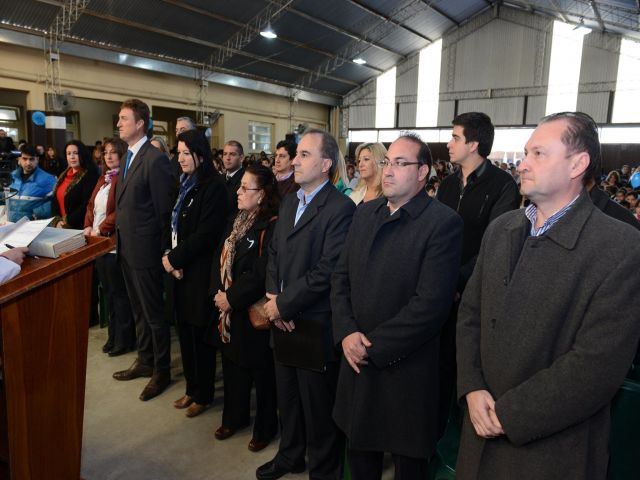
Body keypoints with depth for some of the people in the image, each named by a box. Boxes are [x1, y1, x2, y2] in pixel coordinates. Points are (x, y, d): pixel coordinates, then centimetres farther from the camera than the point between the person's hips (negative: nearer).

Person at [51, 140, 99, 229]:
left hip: (79, 228, -6)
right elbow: (55, 200, 15)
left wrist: (68, 222, -12)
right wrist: (57, 221, 0)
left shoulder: (89, 175, -8)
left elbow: (86, 205, -15)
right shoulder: (64, 175, 15)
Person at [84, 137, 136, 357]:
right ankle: (113, 335, 29)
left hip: (115, 243, -9)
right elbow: (91, 205, 17)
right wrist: (88, 226, 1)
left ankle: (125, 339, 14)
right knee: (108, 292, 16)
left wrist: (101, 229, -16)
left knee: (119, 293, 1)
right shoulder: (103, 178, 16)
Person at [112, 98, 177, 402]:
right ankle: (145, 360, 37)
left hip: (146, 251, -9)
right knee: (138, 310, 20)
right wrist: (120, 237, 10)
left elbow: (164, 209, -17)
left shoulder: (155, 159, -17)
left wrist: (163, 251, -13)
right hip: (127, 249, 9)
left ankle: (161, 371, 21)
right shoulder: (129, 157, 12)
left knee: (154, 313, 4)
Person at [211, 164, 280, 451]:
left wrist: (231, 297, -16)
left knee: (260, 368, 8)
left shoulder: (271, 226, -19)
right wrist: (218, 292, -3)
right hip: (229, 307, 8)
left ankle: (265, 427, 27)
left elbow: (261, 274, -23)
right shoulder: (238, 220, 8)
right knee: (232, 363, 20)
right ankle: (234, 417, 40)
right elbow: (221, 257, 9)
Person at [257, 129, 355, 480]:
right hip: (282, 320, 8)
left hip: (315, 327, -7)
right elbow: (274, 252, 12)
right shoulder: (289, 201, 10)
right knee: (287, 398, 24)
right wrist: (273, 297, -3)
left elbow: (327, 271, -22)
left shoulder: (340, 208, -16)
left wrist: (283, 305, -15)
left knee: (318, 406, 10)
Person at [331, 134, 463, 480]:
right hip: (357, 360, 5)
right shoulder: (365, 212, 6)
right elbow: (341, 276, 6)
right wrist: (346, 333, -8)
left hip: (406, 369, -5)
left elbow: (431, 303, -21)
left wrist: (374, 347, -17)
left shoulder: (444, 223, -15)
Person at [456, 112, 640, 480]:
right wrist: (472, 388, -7)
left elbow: (598, 365, -20)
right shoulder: (501, 229, 2)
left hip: (552, 450, -4)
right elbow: (470, 313, 5)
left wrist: (509, 415, -16)